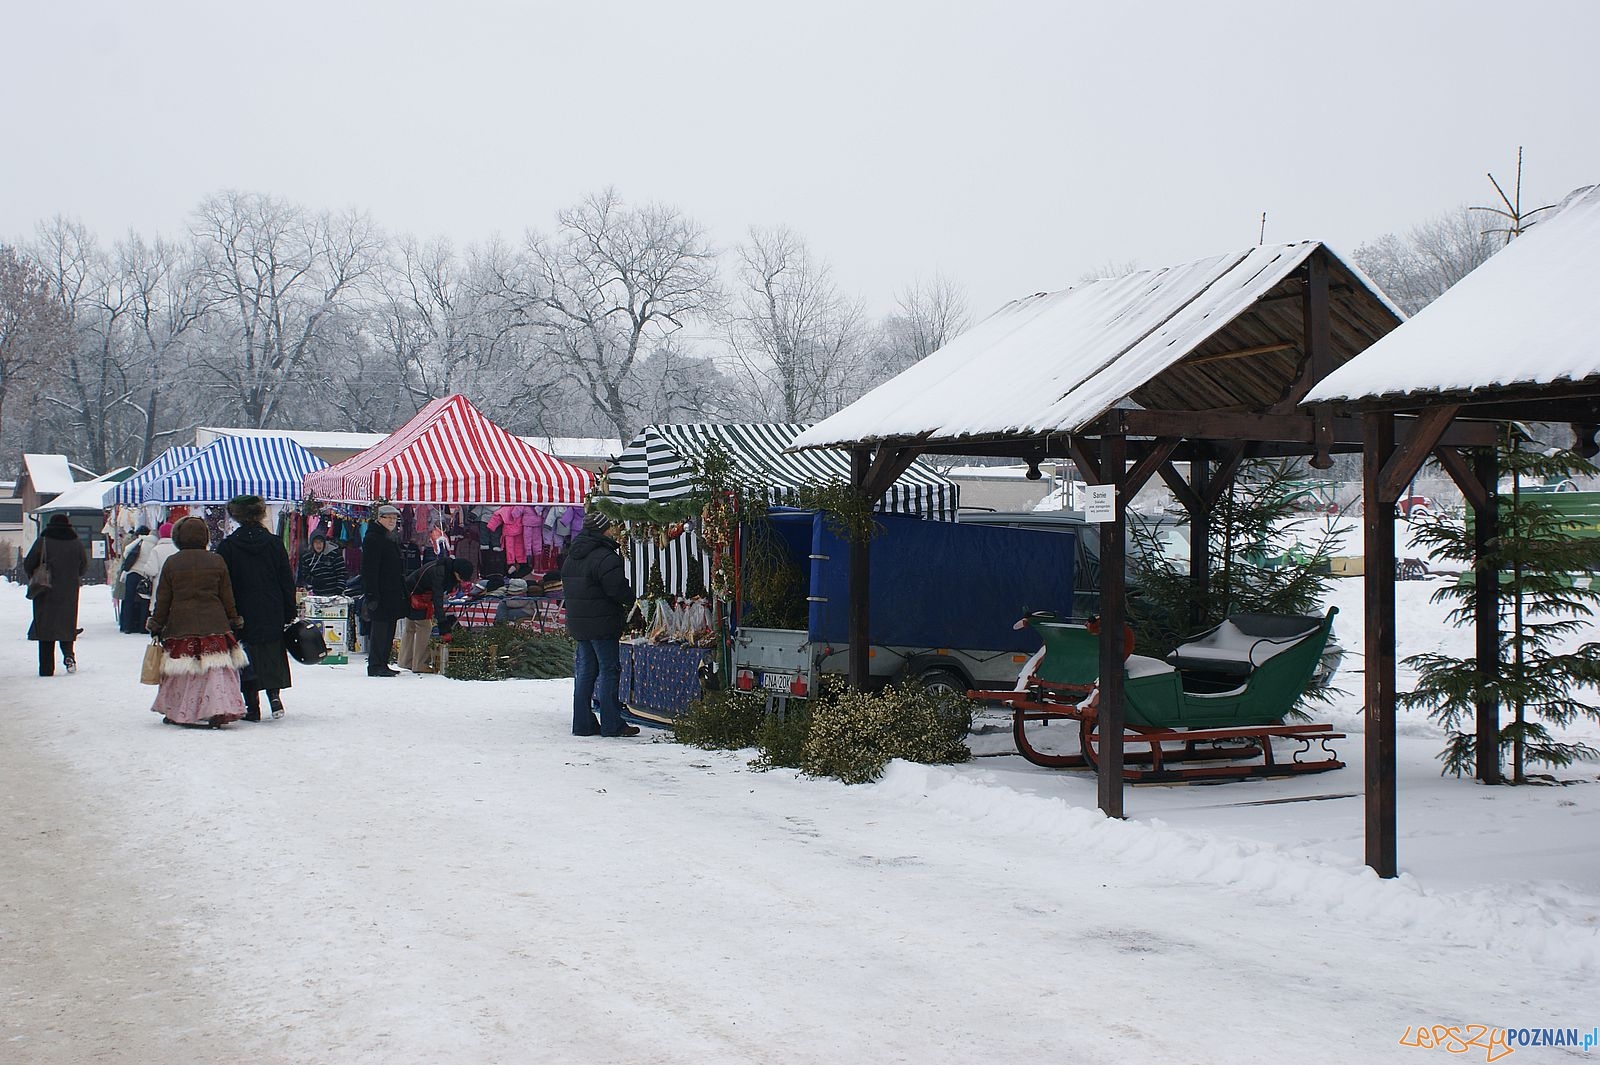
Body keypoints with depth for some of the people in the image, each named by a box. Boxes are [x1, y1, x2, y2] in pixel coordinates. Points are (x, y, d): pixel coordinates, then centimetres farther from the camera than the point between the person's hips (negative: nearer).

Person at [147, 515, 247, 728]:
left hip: (180, 626, 0)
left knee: (182, 671, 8)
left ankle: (176, 713, 14)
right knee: (216, 670, -3)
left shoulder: (171, 563, 1)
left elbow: (162, 599, 4)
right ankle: (220, 708, -17)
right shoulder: (217, 562, 1)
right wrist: (235, 622, 15)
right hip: (214, 626, 0)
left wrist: (156, 625, 13)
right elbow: (227, 598, 5)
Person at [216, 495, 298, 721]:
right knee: (272, 657, 15)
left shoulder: (227, 546, -4)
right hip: (272, 615, 2)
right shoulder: (274, 543, 0)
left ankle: (252, 706, 3)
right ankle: (274, 694, -3)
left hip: (242, 615, -2)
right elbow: (287, 581, 2)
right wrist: (290, 614, 7)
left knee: (246, 661, 5)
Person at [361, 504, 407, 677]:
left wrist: (403, 592, 21)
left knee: (389, 629, 11)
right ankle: (375, 666, -5)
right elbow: (369, 569, -17)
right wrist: (372, 594, -22)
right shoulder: (373, 538, -10)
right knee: (380, 627, -8)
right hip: (380, 594, -9)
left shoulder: (393, 539, 19)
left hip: (393, 593, 9)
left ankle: (382, 664, 17)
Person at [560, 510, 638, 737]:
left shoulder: (571, 557, 11)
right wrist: (633, 602, 1)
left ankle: (583, 723, 14)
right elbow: (618, 590, -18)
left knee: (585, 670, 12)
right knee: (608, 670, -2)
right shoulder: (606, 558, -17)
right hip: (602, 623, -8)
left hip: (577, 623, 8)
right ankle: (611, 724, -1)